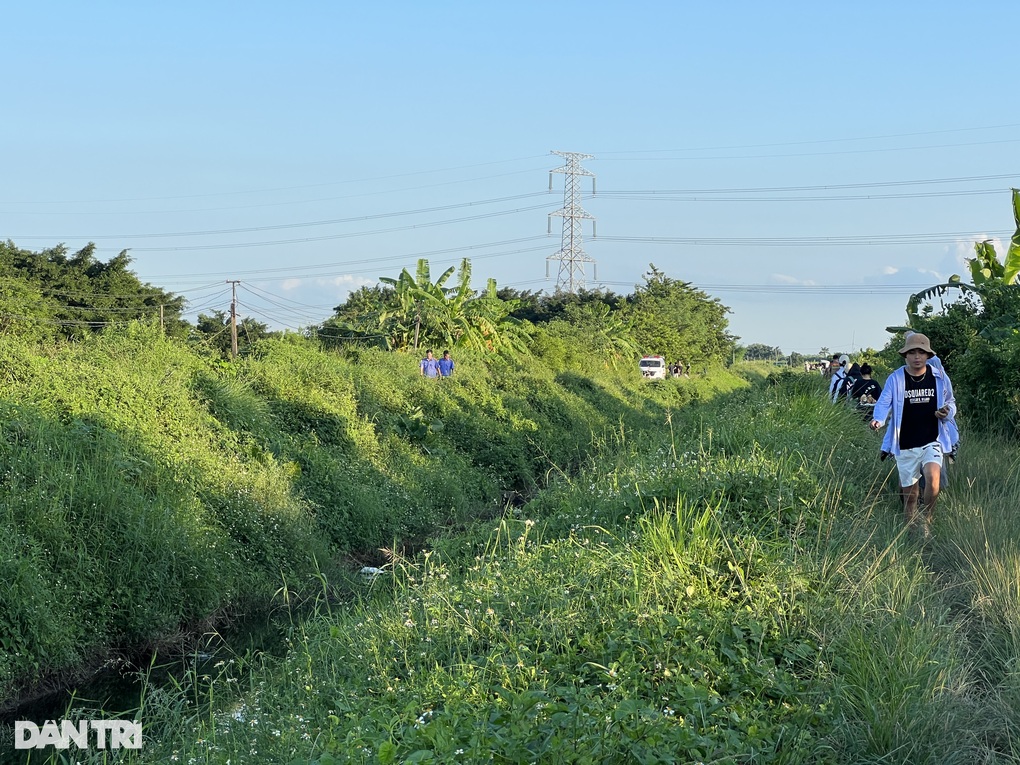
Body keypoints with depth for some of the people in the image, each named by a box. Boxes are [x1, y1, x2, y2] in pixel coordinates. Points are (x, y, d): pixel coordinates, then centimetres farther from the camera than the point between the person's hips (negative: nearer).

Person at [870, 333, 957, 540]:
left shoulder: (939, 377, 1)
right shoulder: (895, 379, -3)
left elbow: (951, 402, 15)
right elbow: (884, 403, -13)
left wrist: (947, 412, -8)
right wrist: (877, 419, -35)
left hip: (932, 441, 0)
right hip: (905, 445, 0)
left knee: (933, 478, -25)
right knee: (909, 492, 8)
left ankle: (926, 521, -3)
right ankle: (913, 532, 25)